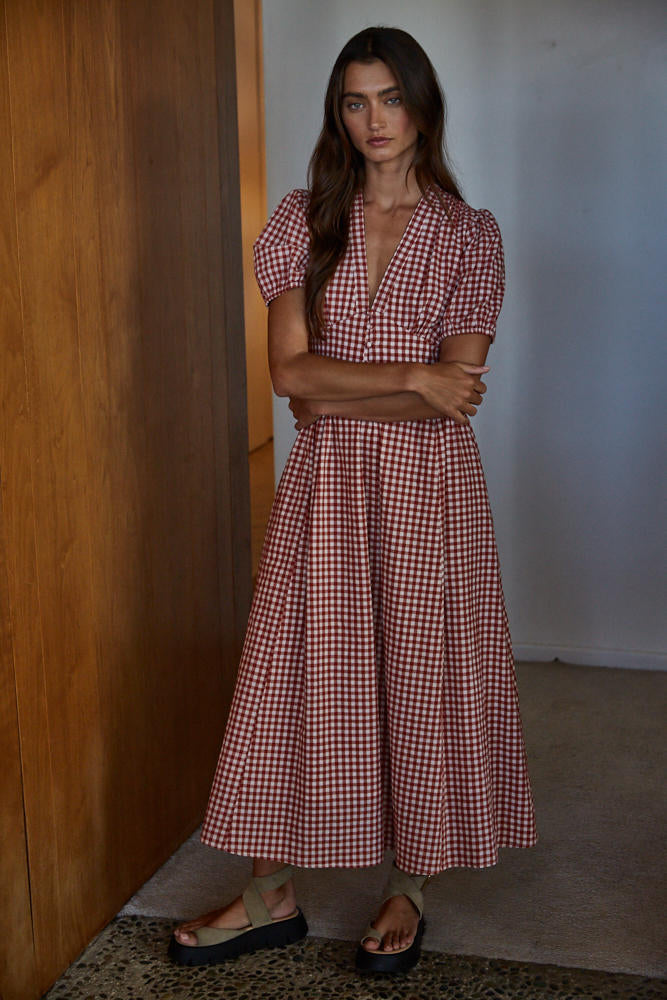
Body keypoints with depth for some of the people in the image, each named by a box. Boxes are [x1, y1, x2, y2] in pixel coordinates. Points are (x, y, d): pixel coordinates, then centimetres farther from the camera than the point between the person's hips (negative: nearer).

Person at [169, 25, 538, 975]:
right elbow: (290, 371, -7)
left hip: (426, 482, -1)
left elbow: (455, 397, -10)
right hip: (325, 484, 2)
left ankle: (407, 888, 26)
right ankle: (273, 897, 20)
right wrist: (411, 377, -15)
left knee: (418, 678, 6)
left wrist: (336, 394, -11)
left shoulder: (470, 234, -1)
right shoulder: (304, 221, 3)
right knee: (300, 674, 5)